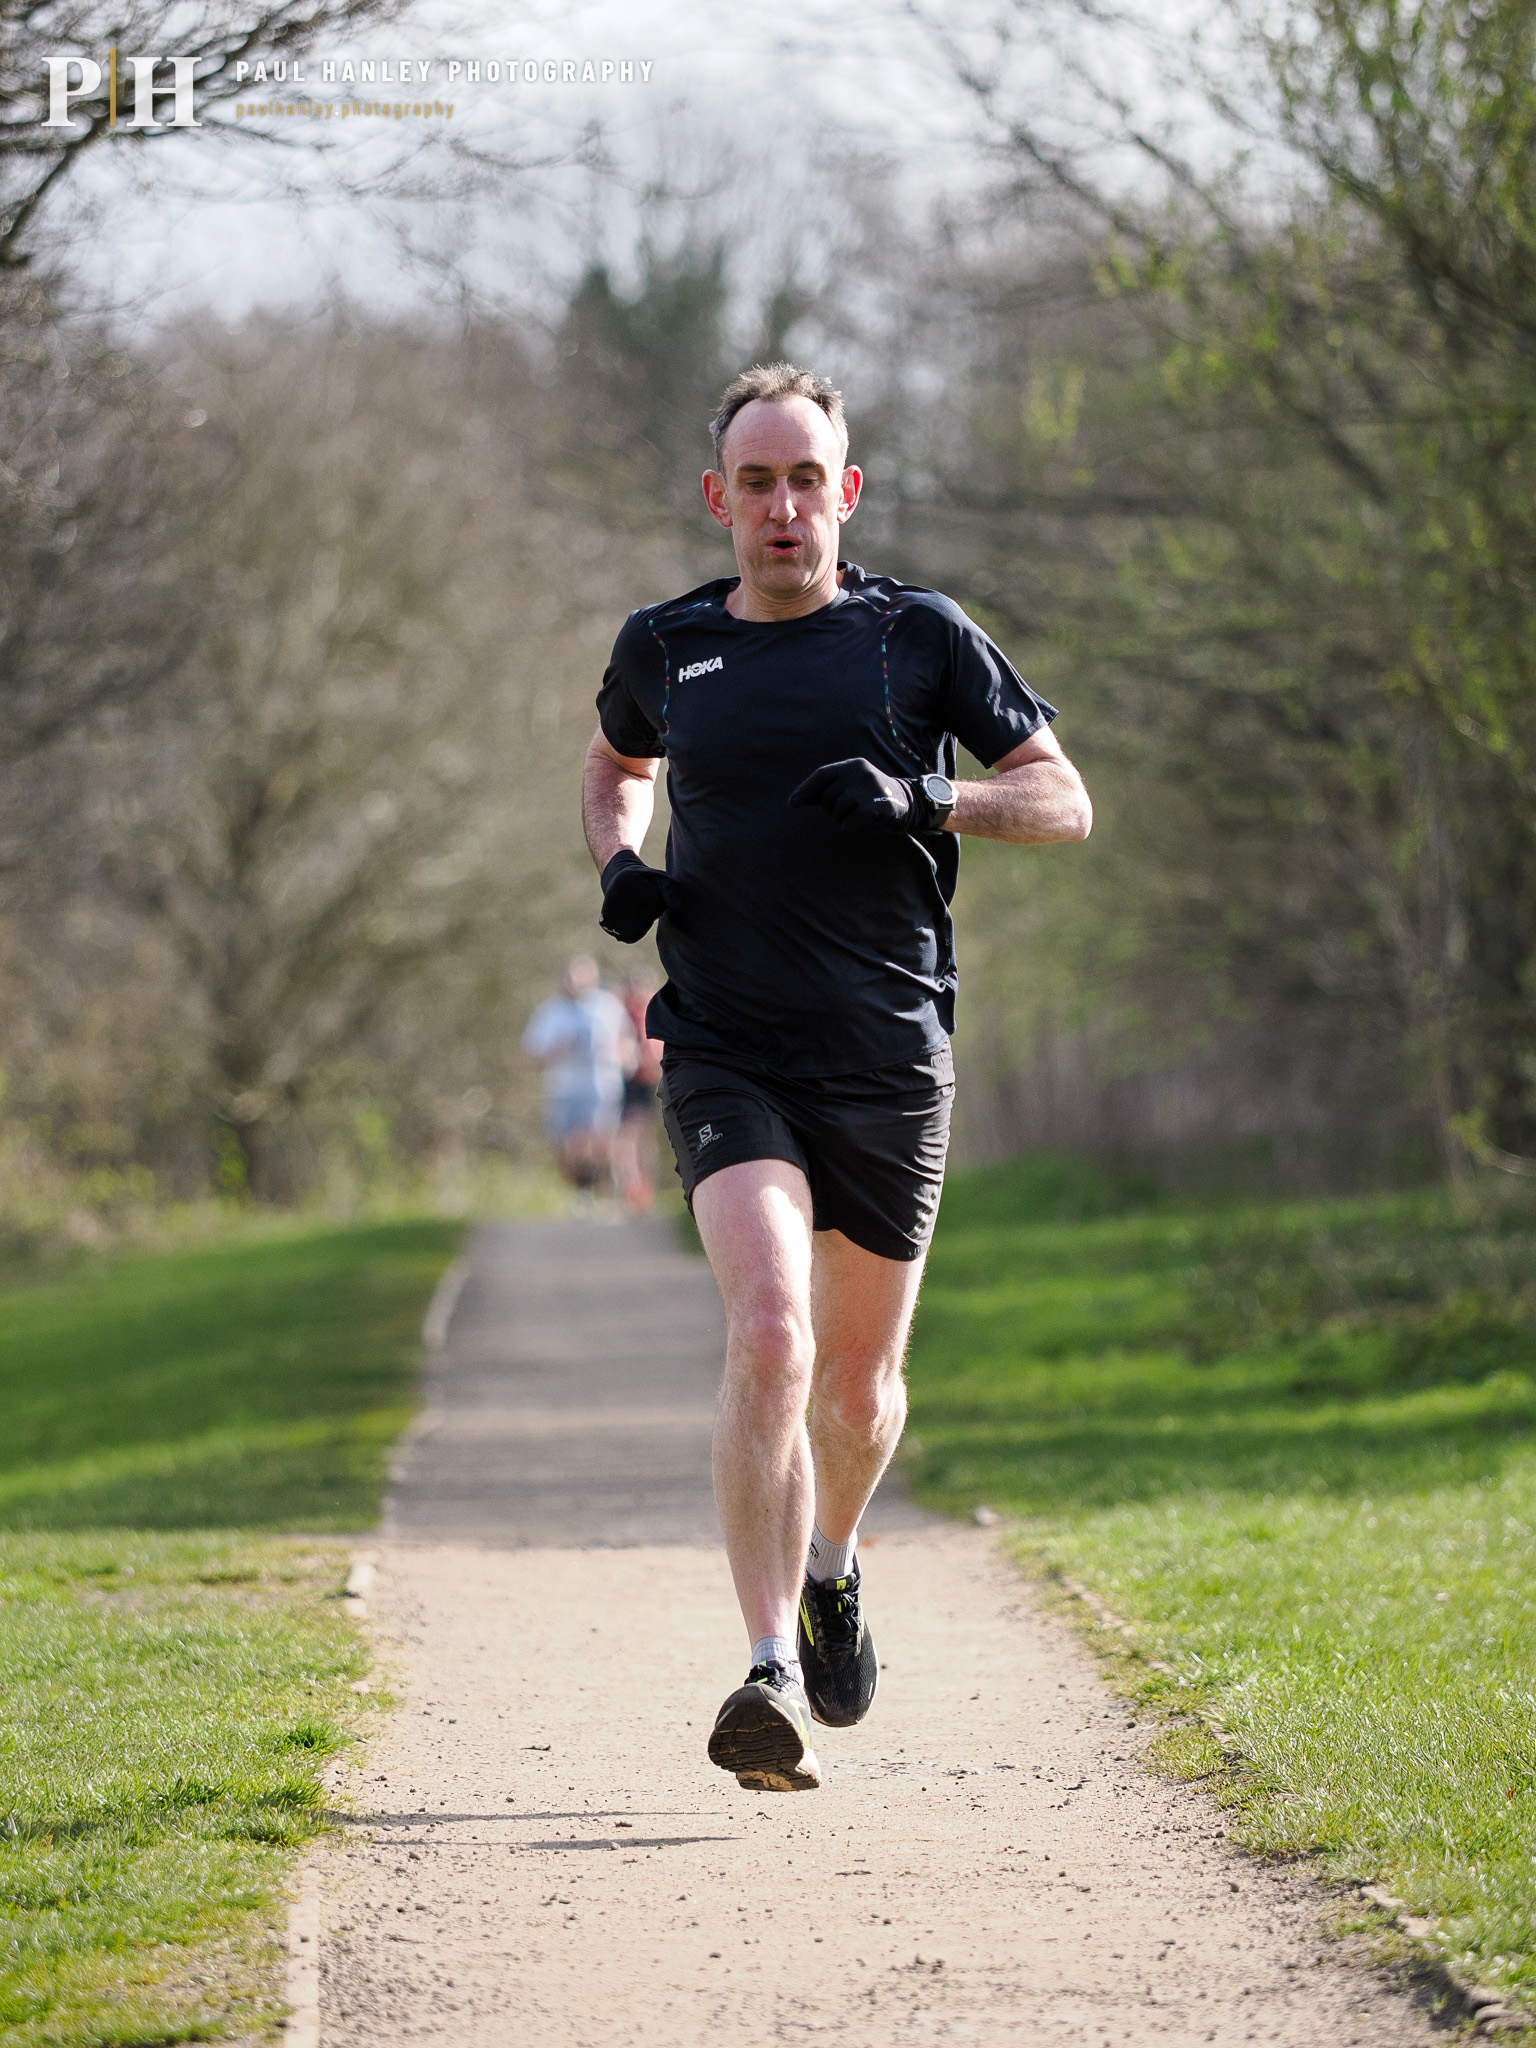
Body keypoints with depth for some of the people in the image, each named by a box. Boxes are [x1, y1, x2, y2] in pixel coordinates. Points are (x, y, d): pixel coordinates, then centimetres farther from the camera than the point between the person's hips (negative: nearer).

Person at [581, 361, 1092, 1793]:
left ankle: (831, 1568, 44)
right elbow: (615, 766, 29)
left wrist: (925, 796, -14)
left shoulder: (921, 638, 2)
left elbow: (1065, 801, 5)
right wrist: (619, 863, 7)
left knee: (859, 1379, 11)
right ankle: (773, 1677, -24)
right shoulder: (666, 648, 7)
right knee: (767, 1338, -21)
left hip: (891, 1059, 1)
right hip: (727, 1056, 0)